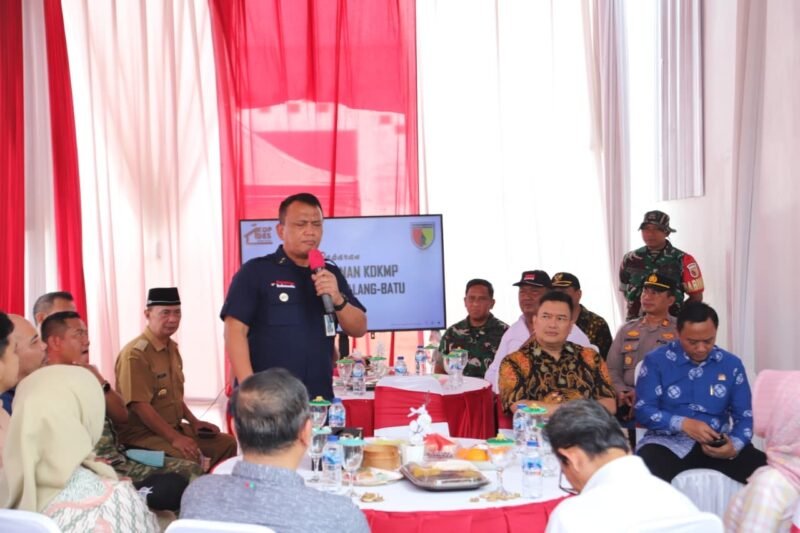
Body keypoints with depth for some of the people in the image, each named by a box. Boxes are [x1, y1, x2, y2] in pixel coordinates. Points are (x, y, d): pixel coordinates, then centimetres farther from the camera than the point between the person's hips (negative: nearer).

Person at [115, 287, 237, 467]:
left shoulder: (171, 348, 13)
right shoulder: (135, 354, -17)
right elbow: (139, 405, -23)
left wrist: (193, 421, 10)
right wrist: (174, 438, -25)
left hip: (174, 427, 9)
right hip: (142, 432, -9)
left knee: (227, 443, 0)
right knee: (190, 456, -31)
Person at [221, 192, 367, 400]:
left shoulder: (331, 274, 12)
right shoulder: (255, 271, -2)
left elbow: (359, 329, 8)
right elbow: (235, 331, -9)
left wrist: (338, 299, -12)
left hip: (319, 399, 4)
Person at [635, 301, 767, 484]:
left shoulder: (731, 364, 8)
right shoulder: (656, 361, -1)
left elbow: (744, 416, 8)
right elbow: (643, 410, -6)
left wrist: (735, 446, -14)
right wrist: (682, 423, -22)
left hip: (718, 445, 3)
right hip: (668, 442, -3)